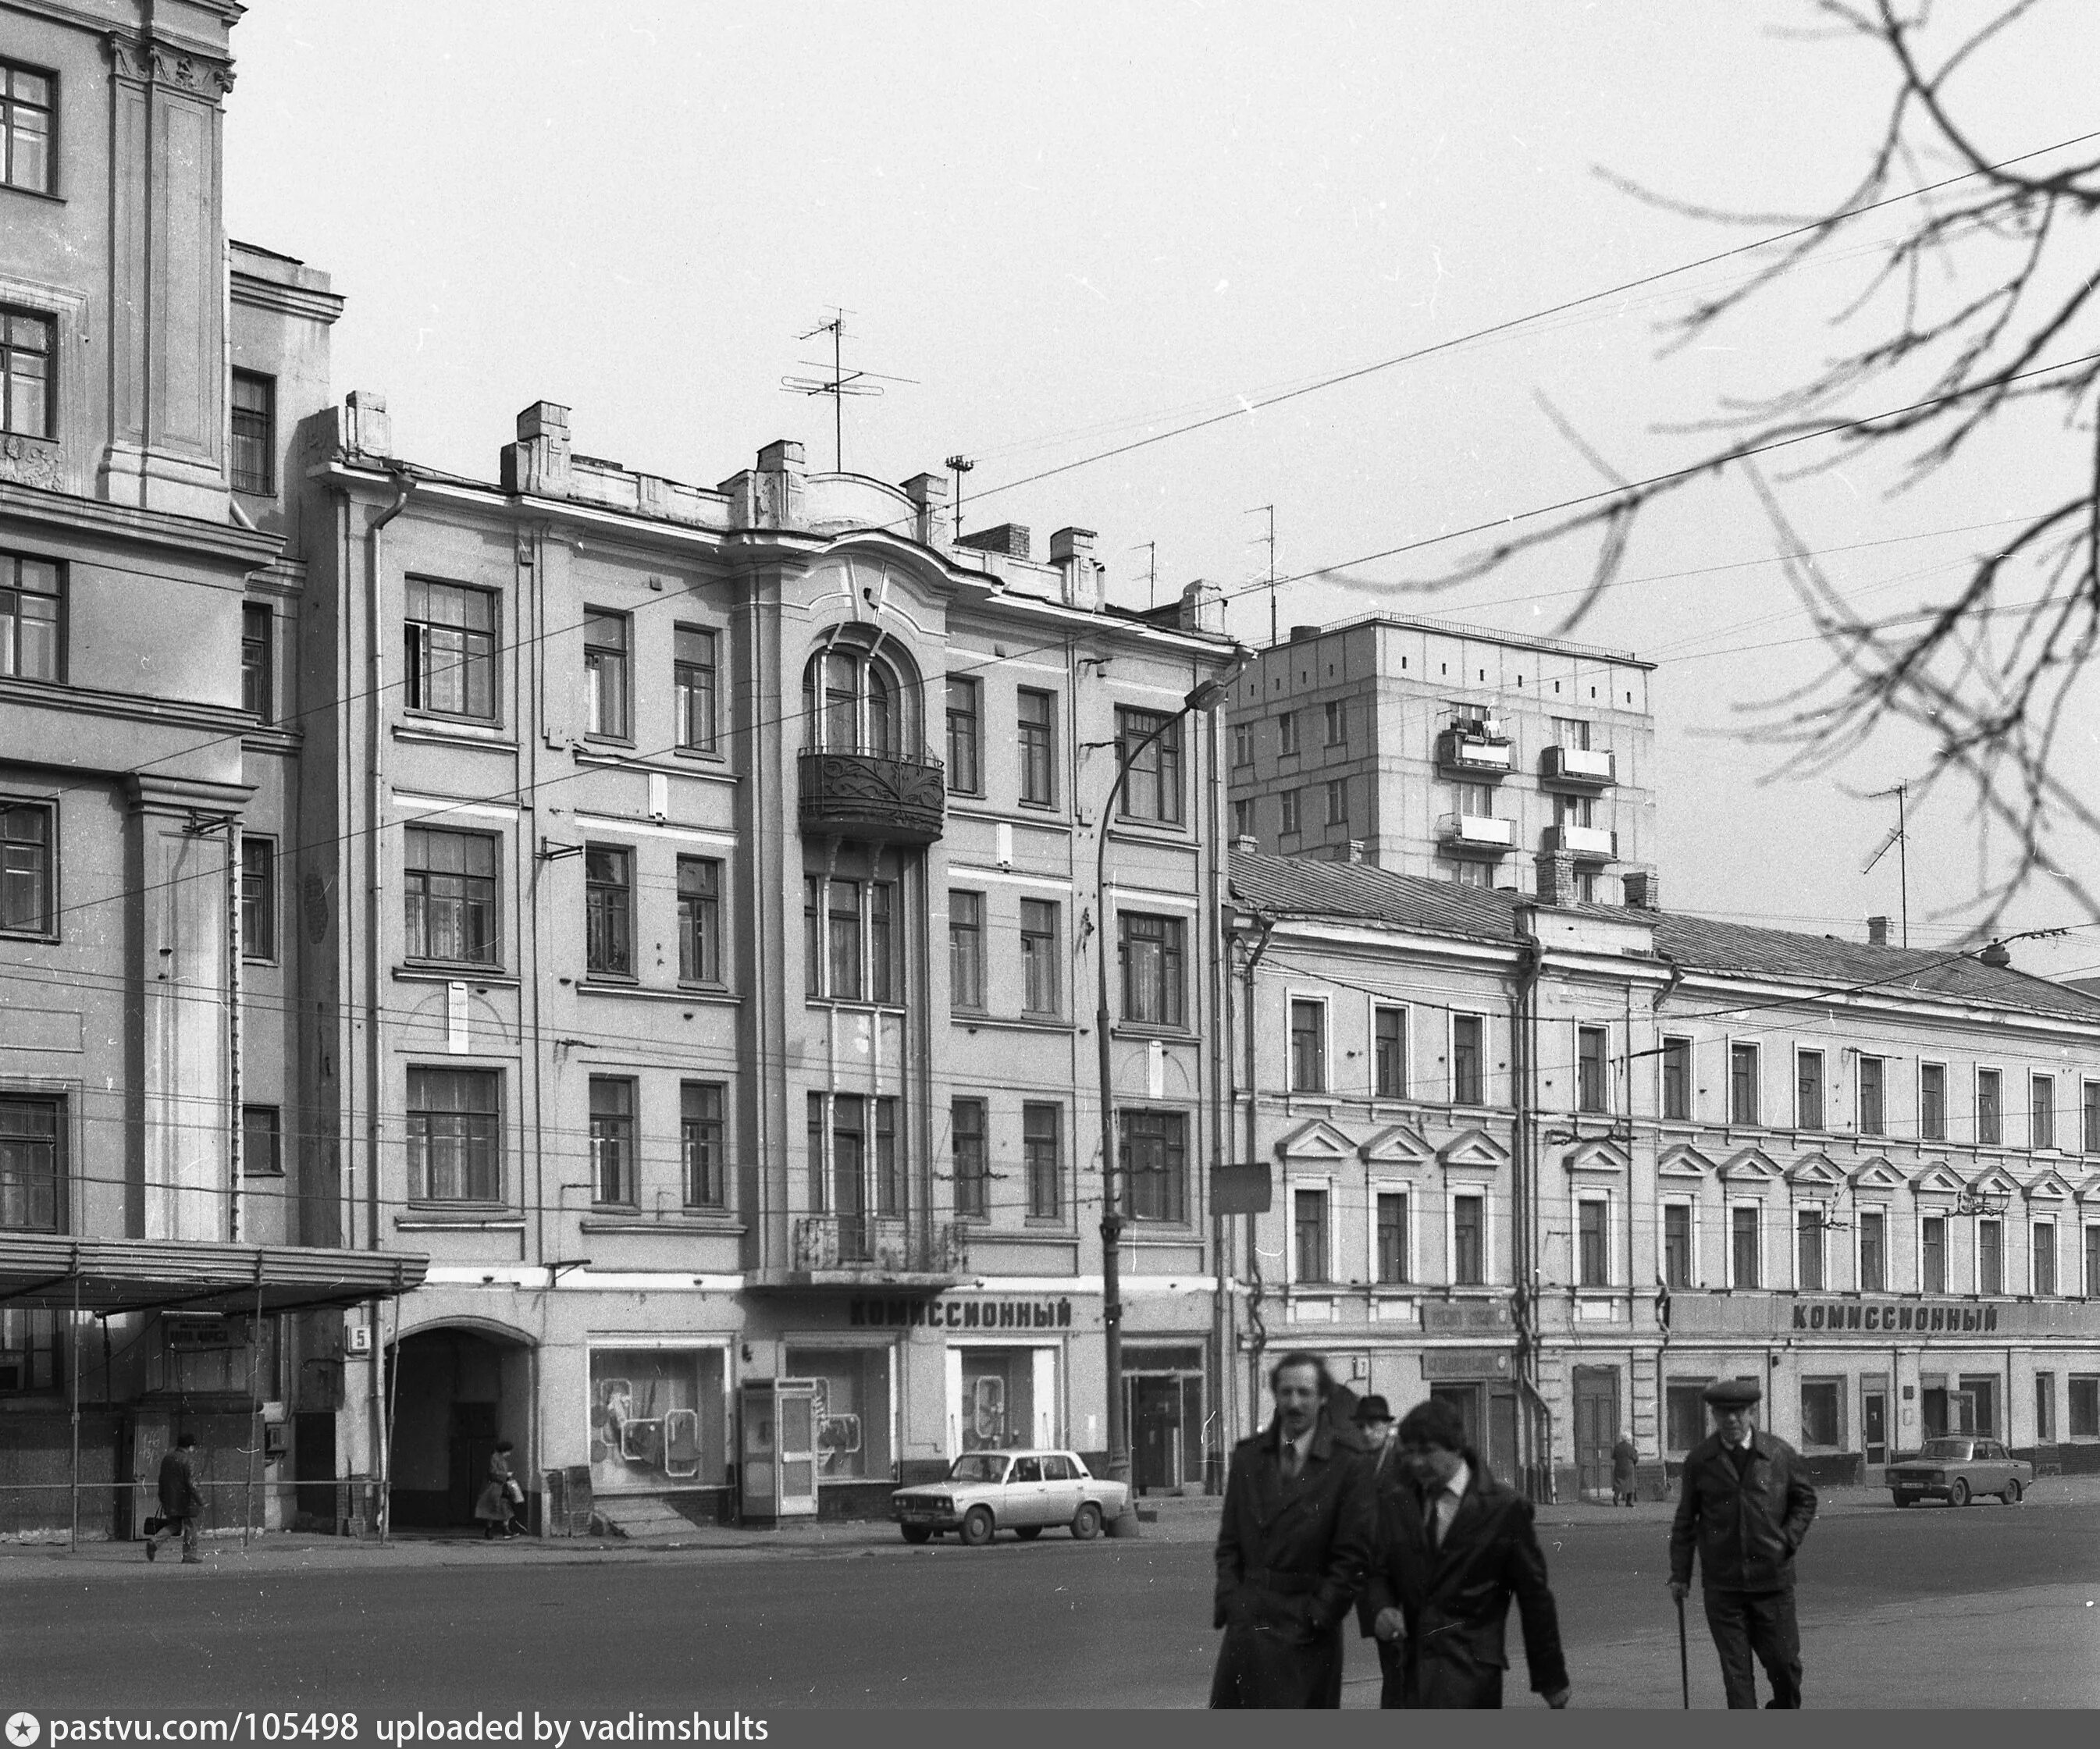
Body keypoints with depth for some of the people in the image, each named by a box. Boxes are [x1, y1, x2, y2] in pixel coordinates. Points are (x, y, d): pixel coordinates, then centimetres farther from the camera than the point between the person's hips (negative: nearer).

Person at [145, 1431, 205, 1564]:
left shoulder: (167, 1459, 10)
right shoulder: (188, 1461, -14)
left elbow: (162, 1481, 17)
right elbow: (192, 1483, -19)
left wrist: (162, 1500, 26)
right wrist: (200, 1501, -16)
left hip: (170, 1501, 7)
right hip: (186, 1501, -7)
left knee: (173, 1525, 16)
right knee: (190, 1527, 4)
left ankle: (155, 1541, -5)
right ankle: (190, 1555, 7)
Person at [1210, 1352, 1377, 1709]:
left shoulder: (1348, 1462, -4)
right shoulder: (1248, 1456, 9)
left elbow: (1353, 1555, -5)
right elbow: (1229, 1542, 12)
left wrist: (1314, 1617, -9)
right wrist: (1231, 1603, 0)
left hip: (1306, 1635, -4)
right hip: (1247, 1626, 4)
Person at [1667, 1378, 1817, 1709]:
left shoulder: (1781, 1454, 1)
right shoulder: (1699, 1460, 1)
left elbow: (1805, 1501, 13)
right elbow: (1685, 1520, 8)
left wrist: (1787, 1541, -2)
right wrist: (1679, 1573, 6)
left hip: (1772, 1578, 0)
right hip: (1722, 1583, 0)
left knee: (1784, 1662, 4)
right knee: (1735, 1671, -1)